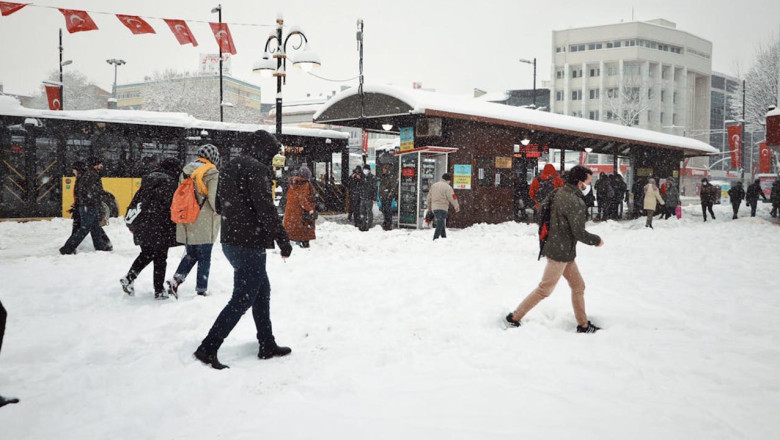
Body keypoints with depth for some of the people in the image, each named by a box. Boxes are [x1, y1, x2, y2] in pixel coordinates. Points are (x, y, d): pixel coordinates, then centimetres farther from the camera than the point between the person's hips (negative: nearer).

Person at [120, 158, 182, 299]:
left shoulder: (148, 179, 13)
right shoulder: (170, 183, -10)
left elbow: (136, 200, 16)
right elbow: (172, 208, -15)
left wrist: (131, 222, 22)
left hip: (141, 225, 7)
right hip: (159, 228, -7)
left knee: (146, 254, 22)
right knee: (160, 258, 4)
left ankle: (129, 278, 10)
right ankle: (159, 290, 7)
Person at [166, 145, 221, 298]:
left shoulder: (185, 171, 10)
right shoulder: (212, 173, -11)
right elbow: (214, 199, -15)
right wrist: (218, 211, 4)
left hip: (186, 224, 6)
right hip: (204, 225, -6)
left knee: (191, 255, 19)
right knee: (204, 258, 6)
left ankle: (175, 281, 4)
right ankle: (201, 291, 10)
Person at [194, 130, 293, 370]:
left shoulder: (229, 168, 14)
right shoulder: (256, 169, -14)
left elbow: (219, 206, 21)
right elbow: (266, 209, -20)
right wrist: (283, 240, -15)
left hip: (230, 241, 10)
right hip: (250, 244, -10)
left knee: (262, 290, 18)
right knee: (243, 298, -4)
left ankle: (267, 345, 24)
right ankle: (208, 348, -5)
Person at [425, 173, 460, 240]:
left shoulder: (433, 186, 15)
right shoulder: (447, 187, -7)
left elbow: (429, 197, 20)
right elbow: (452, 198, -8)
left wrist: (429, 207, 30)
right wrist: (457, 207, 2)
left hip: (434, 208, 7)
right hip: (442, 208, -7)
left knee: (442, 224, 18)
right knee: (440, 225, -9)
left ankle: (444, 238, 24)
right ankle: (435, 239, -16)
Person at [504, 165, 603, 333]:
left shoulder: (559, 193, 4)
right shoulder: (576, 202, -23)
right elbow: (579, 233, -21)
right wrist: (597, 240, -4)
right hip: (561, 253, -10)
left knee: (578, 286, 16)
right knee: (544, 289, 0)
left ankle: (583, 325, 24)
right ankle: (513, 318, 7)